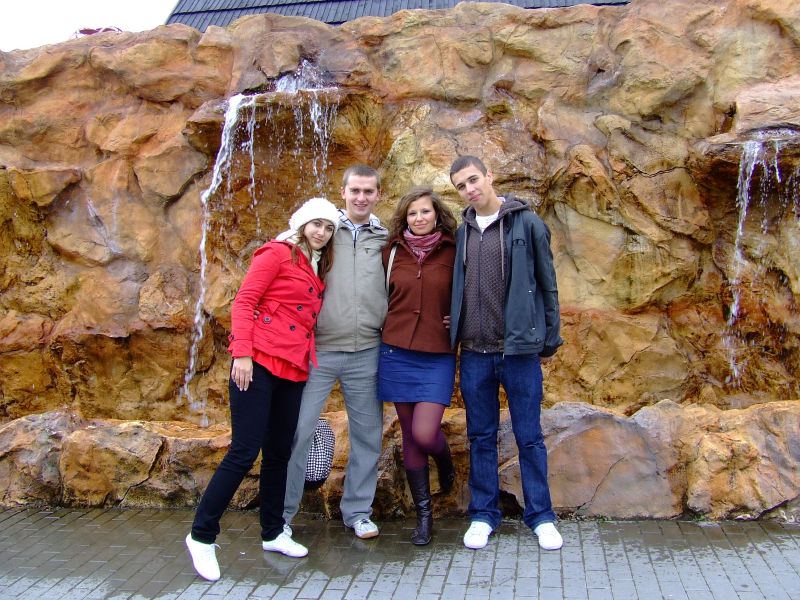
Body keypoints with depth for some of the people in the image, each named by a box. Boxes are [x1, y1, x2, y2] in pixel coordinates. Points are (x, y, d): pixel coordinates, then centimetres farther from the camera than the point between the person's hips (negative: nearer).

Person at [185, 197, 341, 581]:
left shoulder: (318, 269, 19)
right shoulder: (277, 253, -2)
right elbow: (244, 301, -9)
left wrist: (308, 361, 9)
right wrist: (241, 352, -18)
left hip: (293, 369, 7)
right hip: (260, 362, -7)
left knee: (279, 452, 12)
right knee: (245, 450, -8)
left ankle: (273, 533, 24)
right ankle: (202, 535, 4)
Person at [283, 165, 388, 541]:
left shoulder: (386, 240, 9)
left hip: (366, 354, 2)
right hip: (316, 350, -2)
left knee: (368, 434, 10)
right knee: (296, 430, 0)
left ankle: (357, 510, 27)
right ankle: (282, 512, 17)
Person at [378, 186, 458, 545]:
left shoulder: (453, 253, 0)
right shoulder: (392, 253, 5)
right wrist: (387, 328, 6)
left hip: (437, 356, -2)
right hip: (396, 353, 2)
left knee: (424, 434, -12)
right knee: (409, 434, 7)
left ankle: (445, 462, 26)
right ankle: (424, 514, 20)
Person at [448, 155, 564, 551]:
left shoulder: (526, 223, -3)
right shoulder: (462, 232, 8)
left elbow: (546, 284, -1)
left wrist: (549, 340, 0)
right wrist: (454, 325, 6)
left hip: (520, 349, -3)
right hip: (474, 352, 4)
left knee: (529, 436, 6)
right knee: (481, 437, 11)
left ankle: (540, 515, 20)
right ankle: (483, 514, 23)